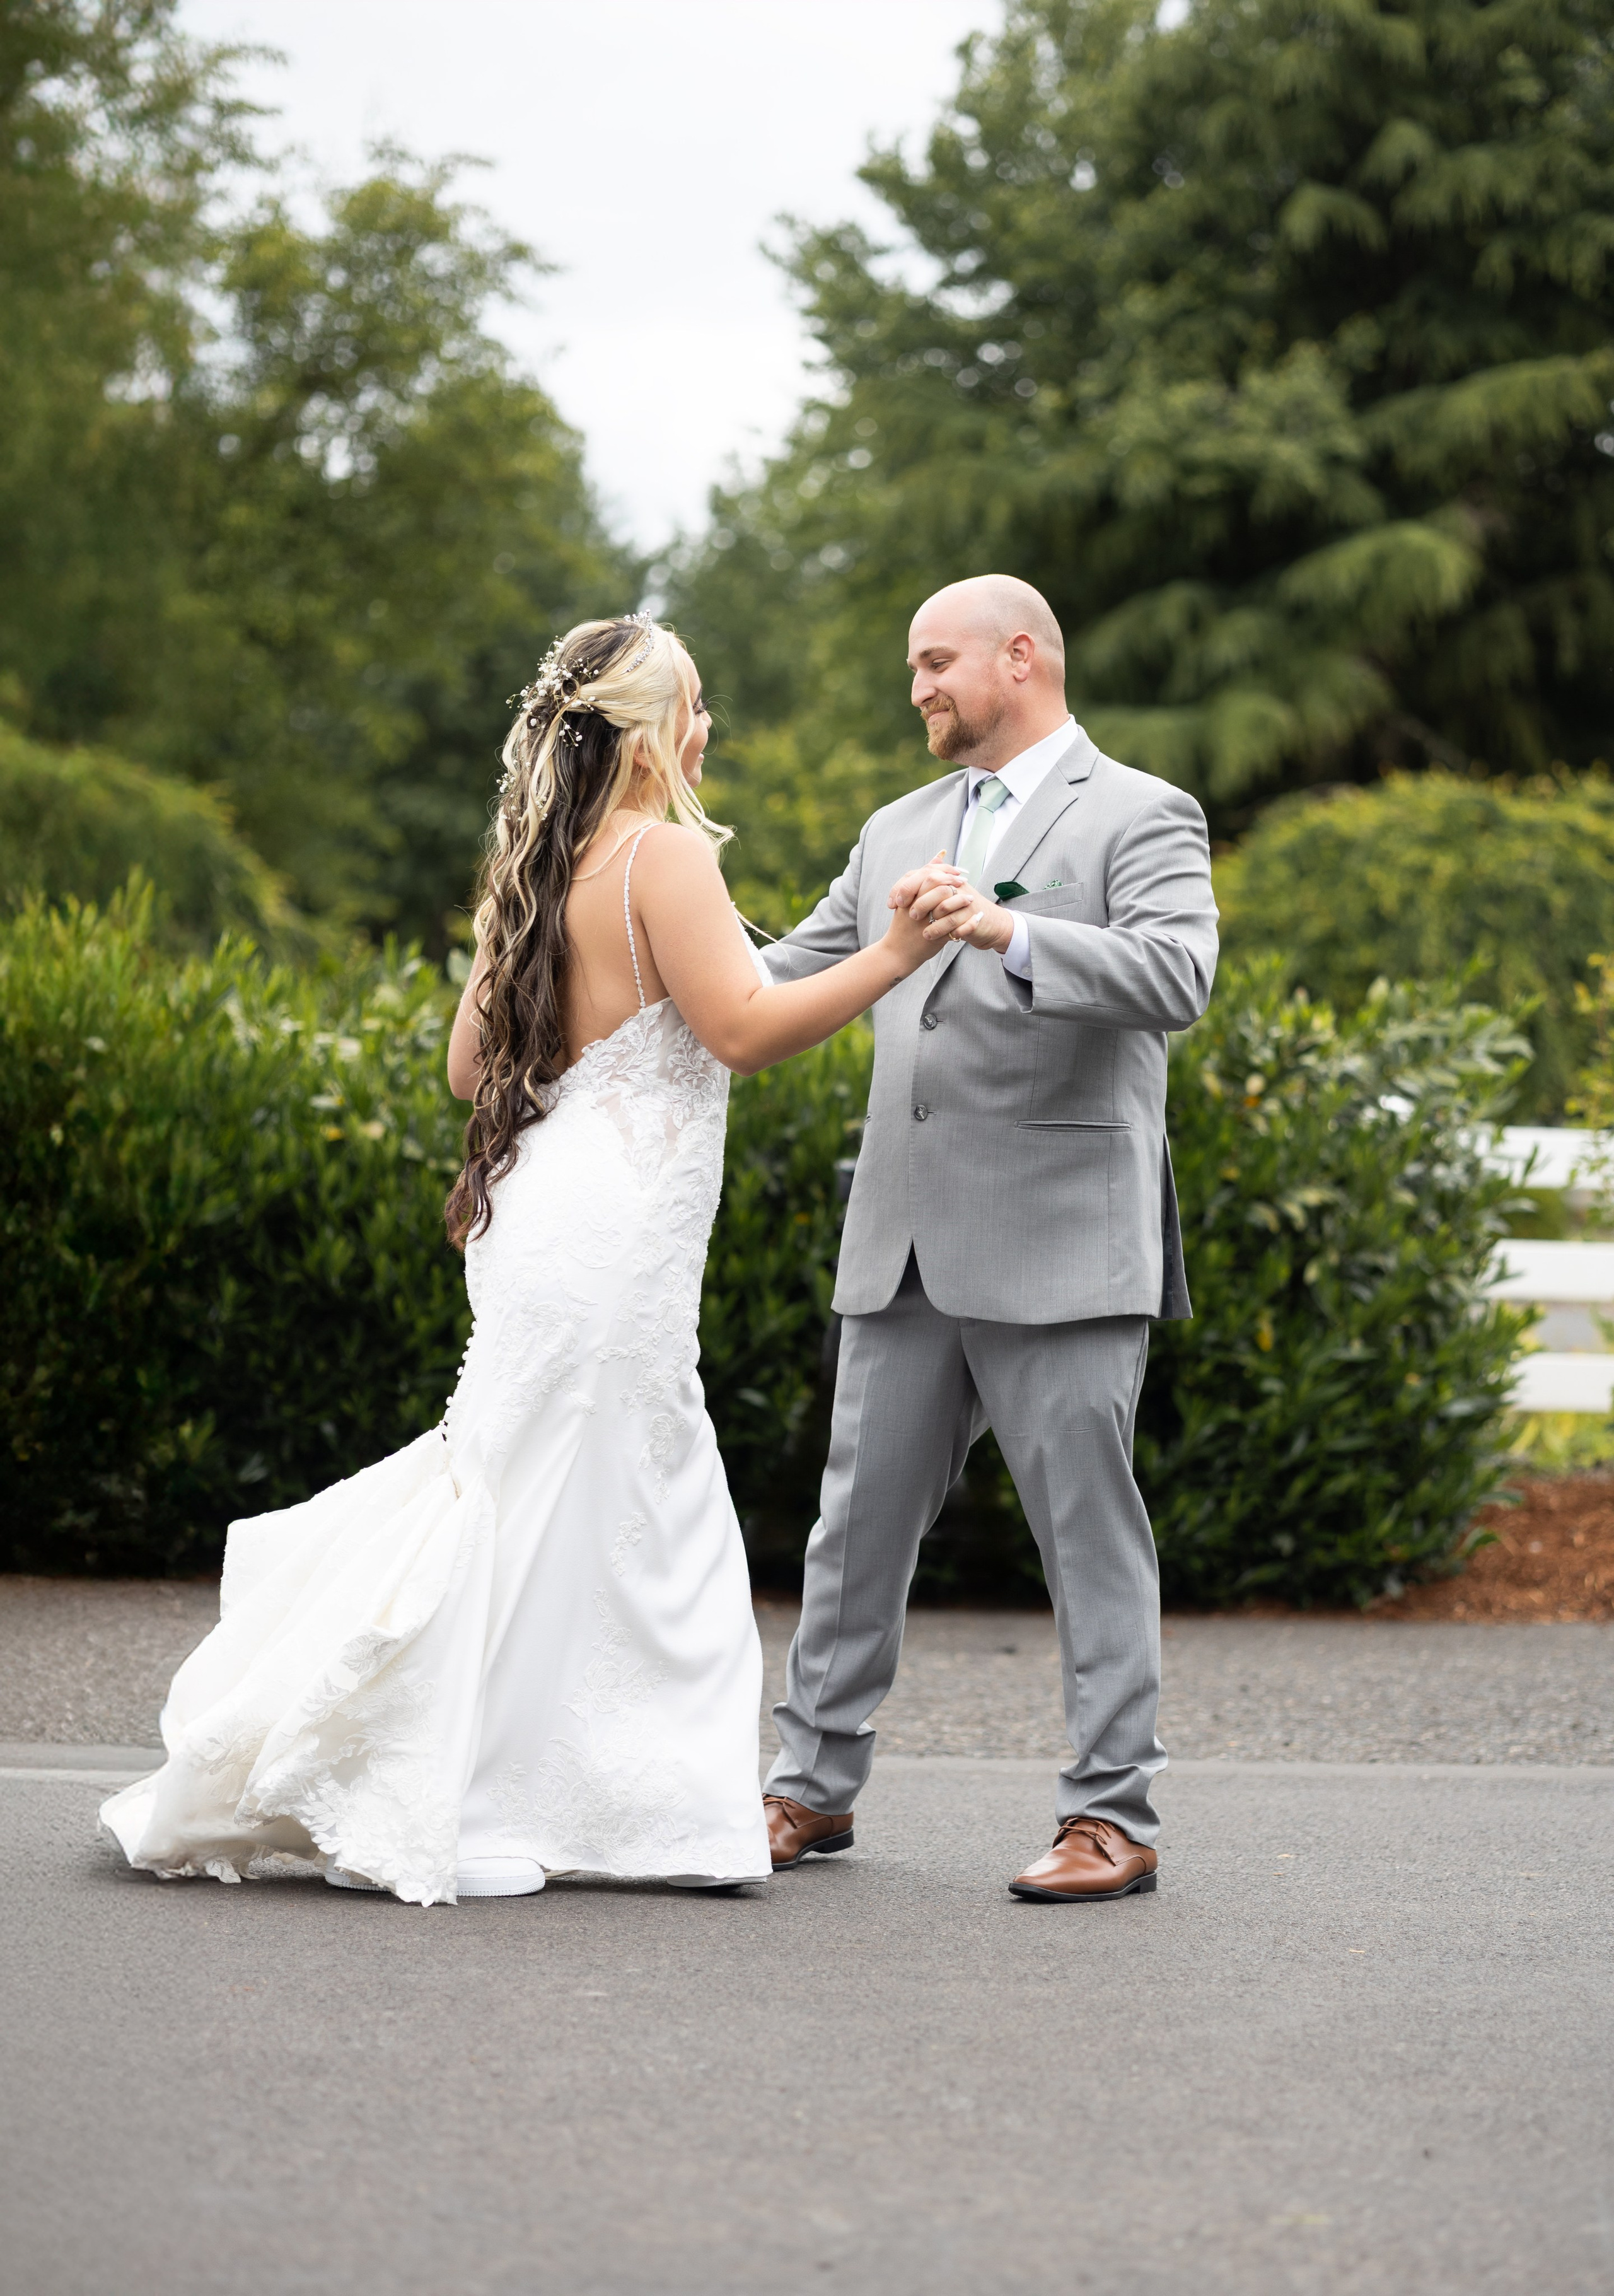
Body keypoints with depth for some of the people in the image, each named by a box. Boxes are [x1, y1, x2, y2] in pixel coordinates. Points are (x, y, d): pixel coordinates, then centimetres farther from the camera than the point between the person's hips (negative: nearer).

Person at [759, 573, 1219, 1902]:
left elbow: (1175, 978, -19)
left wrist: (1008, 932, -30)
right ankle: (815, 1787, 18)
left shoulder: (1139, 817, -2)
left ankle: (1113, 1817, 1)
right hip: (907, 1246, 7)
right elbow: (778, 989, 21)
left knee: (1090, 1530, -3)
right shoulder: (899, 833, 19)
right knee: (860, 1520, 9)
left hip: (1061, 1246, -6)